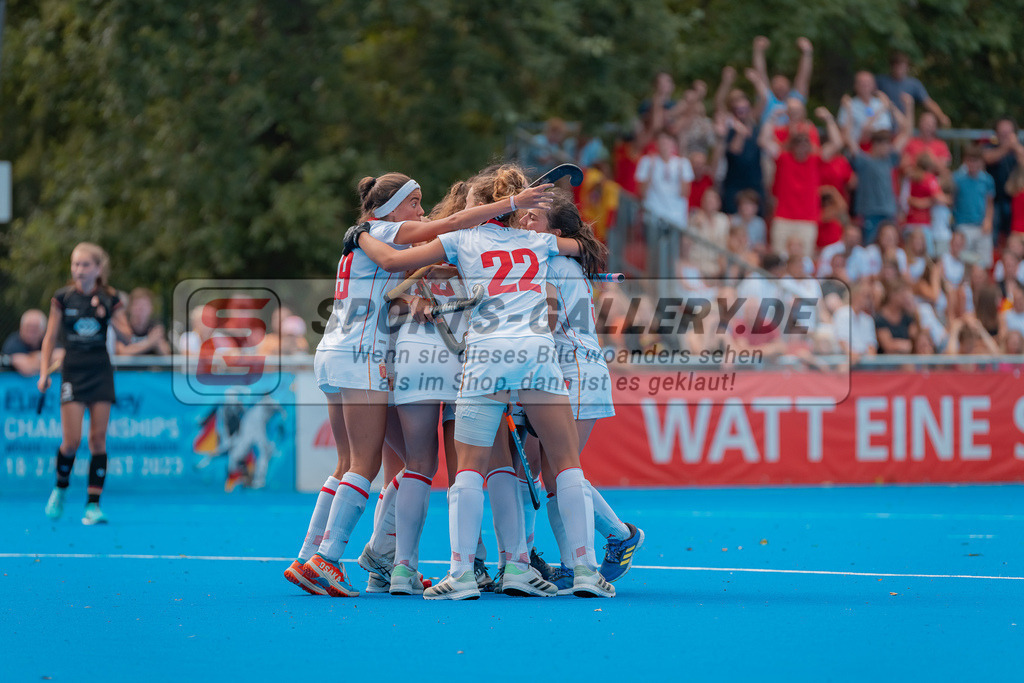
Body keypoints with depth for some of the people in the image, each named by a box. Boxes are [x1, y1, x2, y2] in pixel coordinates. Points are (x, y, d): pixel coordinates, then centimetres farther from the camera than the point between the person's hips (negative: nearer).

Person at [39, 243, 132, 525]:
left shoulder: (109, 298, 2)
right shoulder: (63, 298, 0)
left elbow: (127, 336, 3)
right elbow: (50, 337, 4)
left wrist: (109, 317, -14)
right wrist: (44, 372, -3)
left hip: (100, 373, 1)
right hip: (73, 373, -1)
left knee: (98, 439, -2)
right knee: (71, 441, -8)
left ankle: (93, 504, 0)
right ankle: (60, 488, 20)